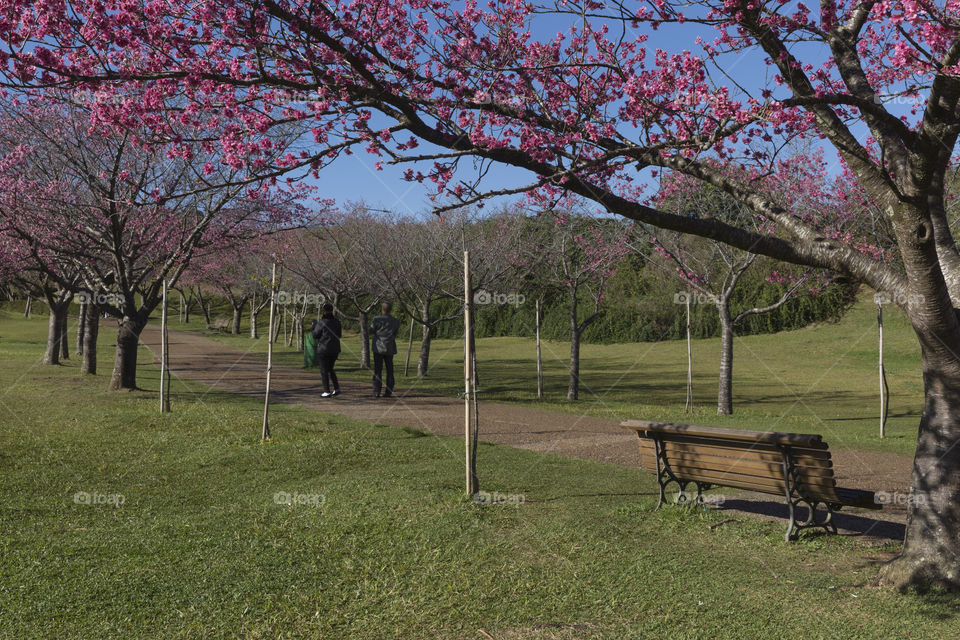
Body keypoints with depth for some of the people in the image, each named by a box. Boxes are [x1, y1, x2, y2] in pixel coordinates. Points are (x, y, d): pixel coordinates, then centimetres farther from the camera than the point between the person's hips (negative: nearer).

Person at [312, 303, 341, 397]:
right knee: (330, 369, 20)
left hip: (323, 350, -5)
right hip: (335, 350, 5)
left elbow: (315, 335, -6)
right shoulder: (337, 322, 1)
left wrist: (315, 326, 8)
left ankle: (327, 392, 2)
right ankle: (337, 388, 11)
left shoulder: (321, 323, -15)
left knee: (324, 371, 4)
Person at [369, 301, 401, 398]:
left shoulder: (377, 319, -9)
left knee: (377, 371, 1)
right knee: (389, 371, 8)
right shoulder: (396, 321, 3)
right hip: (390, 349, 3)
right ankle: (388, 392, 6)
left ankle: (376, 392, -3)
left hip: (378, 348, -3)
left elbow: (371, 331, 0)